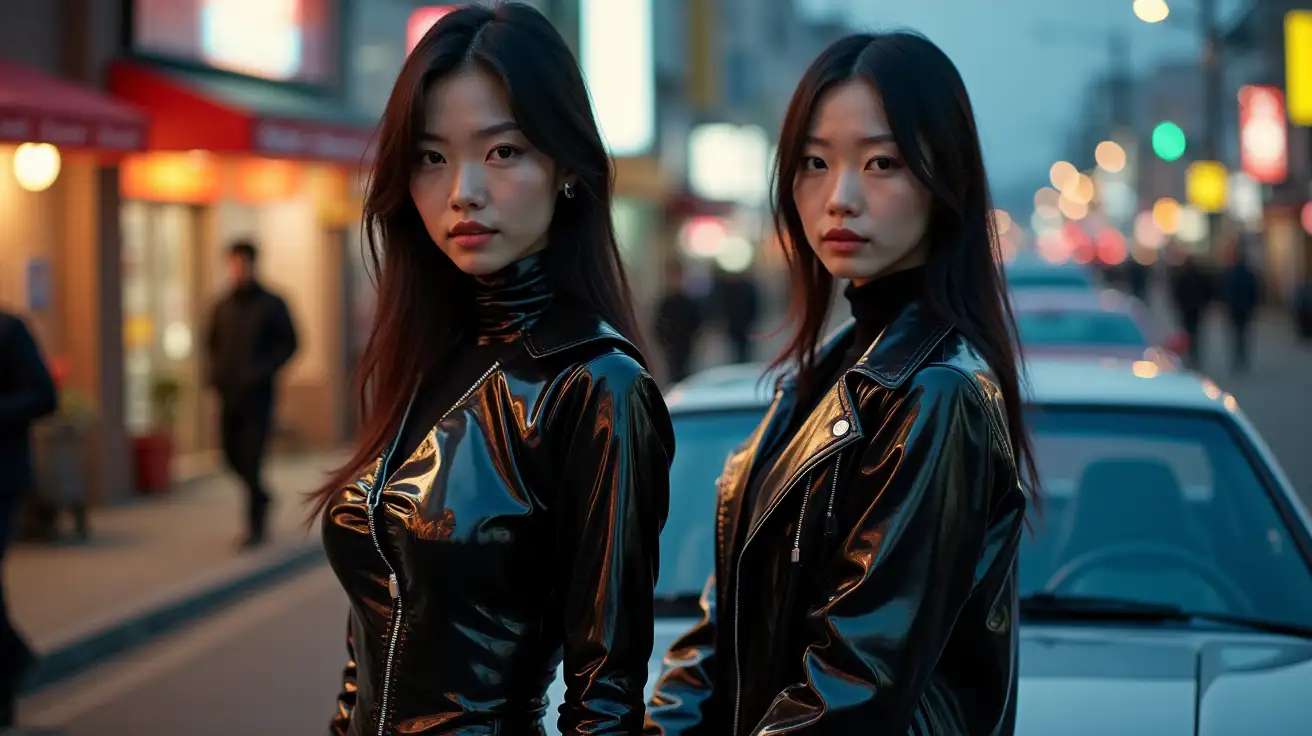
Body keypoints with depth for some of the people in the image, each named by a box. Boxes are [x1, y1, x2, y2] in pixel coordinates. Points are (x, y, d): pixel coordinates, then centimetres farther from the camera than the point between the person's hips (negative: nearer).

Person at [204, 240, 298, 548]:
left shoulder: (271, 305, -1)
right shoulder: (223, 307, 11)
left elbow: (289, 343, -2)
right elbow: (212, 343, 21)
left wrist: (263, 370, -14)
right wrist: (215, 371, 3)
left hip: (257, 394, -4)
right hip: (228, 394, 5)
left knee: (251, 460, -11)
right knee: (233, 456, 7)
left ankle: (256, 526, -4)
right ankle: (260, 497, 34)